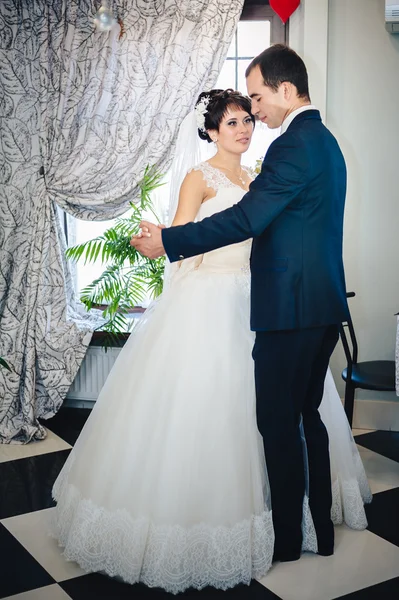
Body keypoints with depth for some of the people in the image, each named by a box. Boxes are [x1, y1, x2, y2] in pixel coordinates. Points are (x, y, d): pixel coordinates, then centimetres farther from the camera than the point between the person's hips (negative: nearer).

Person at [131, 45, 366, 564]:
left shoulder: (295, 145, -15)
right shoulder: (325, 141, 16)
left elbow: (244, 220, -20)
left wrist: (168, 241, -13)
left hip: (291, 309, -10)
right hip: (324, 306, 10)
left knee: (279, 424, 1)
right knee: (308, 418, 17)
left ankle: (286, 541, 15)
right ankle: (321, 531, 28)